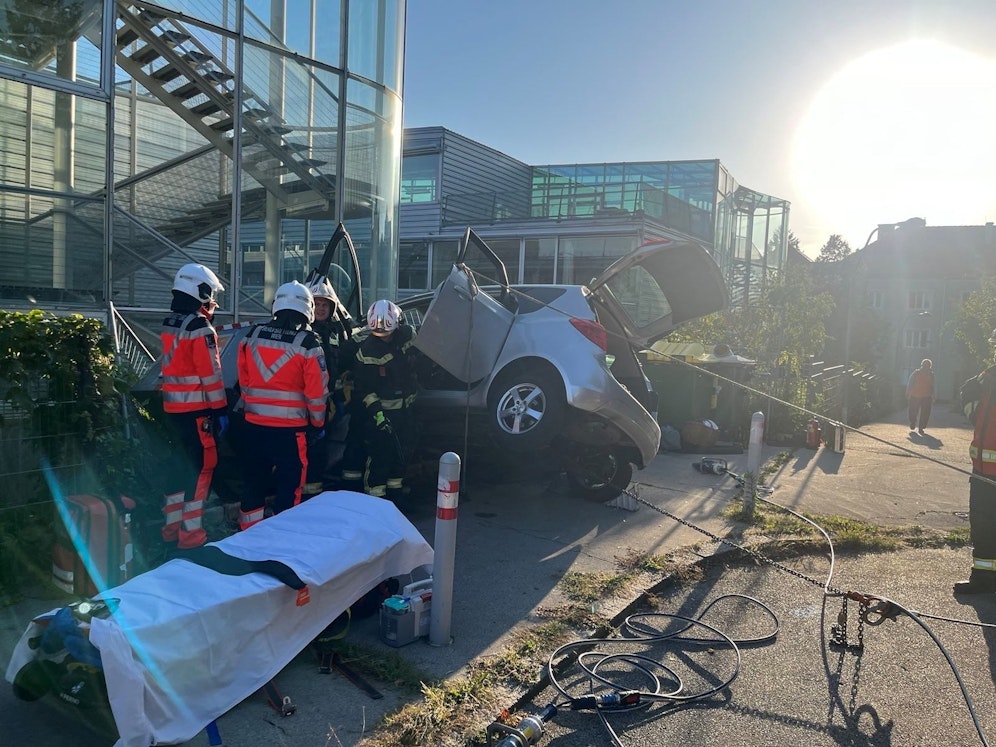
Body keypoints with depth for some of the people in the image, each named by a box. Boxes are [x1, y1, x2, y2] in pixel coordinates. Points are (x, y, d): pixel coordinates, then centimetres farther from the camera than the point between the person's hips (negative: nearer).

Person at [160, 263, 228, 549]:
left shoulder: (169, 324, 12)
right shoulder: (199, 327, -15)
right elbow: (210, 373, -17)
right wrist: (220, 409, -13)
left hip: (173, 407, 9)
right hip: (196, 409, -9)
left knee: (181, 462, 17)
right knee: (201, 466, -2)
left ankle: (172, 524, 27)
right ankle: (190, 532, 1)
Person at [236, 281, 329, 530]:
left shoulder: (253, 336, 2)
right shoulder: (308, 343, -12)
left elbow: (244, 380, 9)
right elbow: (316, 392, -10)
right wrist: (317, 424, 3)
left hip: (254, 424, 5)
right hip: (290, 428, -5)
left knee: (254, 480, 18)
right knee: (289, 484, 5)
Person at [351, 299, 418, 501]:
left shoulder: (408, 335, -5)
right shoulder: (366, 351, -17)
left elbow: (416, 361, 15)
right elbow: (362, 388, -15)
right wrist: (376, 411, -24)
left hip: (405, 408, 6)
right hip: (380, 409, -5)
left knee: (401, 453, 15)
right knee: (379, 456, -9)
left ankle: (395, 496, 30)